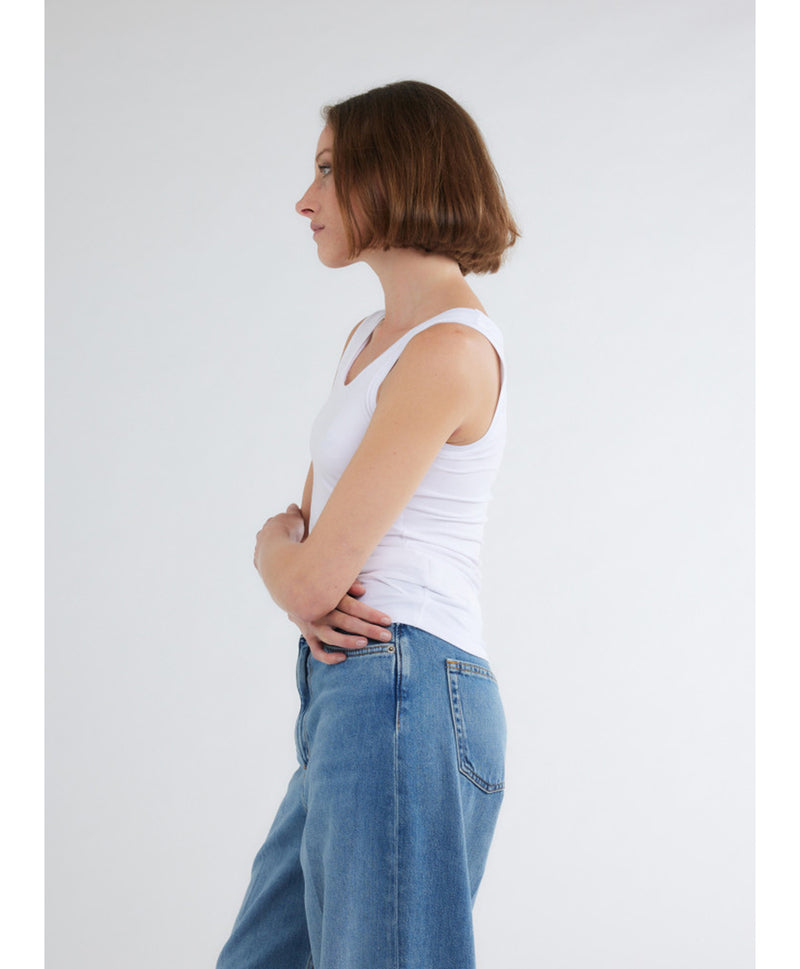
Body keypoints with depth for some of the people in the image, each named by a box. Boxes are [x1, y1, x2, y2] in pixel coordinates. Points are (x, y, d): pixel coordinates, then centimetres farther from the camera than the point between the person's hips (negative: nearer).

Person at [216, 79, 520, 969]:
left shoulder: (453, 348, -14)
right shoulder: (369, 338, 16)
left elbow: (317, 571, -18)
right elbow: (298, 529, 18)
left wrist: (284, 557, 5)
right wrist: (291, 567, -5)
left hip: (403, 693, -9)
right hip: (348, 694, 9)